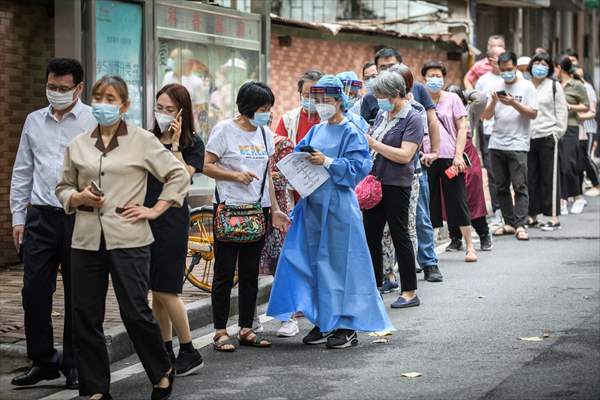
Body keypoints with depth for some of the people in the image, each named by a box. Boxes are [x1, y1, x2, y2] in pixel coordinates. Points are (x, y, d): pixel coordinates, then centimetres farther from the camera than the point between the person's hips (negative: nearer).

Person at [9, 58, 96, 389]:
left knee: (78, 295, 4)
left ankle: (74, 364, 15)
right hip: (41, 216, 4)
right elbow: (22, 172, 16)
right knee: (34, 291, 3)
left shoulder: (94, 122, -1)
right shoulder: (34, 121, 13)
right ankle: (43, 361, 15)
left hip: (80, 218, -4)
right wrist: (18, 217, 11)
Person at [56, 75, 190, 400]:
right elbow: (63, 188, 17)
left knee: (135, 313, -6)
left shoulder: (142, 140, 1)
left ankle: (162, 372, 19)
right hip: (87, 239, 4)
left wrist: (155, 210, -2)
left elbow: (179, 175, 3)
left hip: (128, 239, -4)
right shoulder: (78, 145, 10)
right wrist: (79, 198, -4)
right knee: (85, 316, 3)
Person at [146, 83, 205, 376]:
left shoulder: (192, 144, -2)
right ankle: (166, 352, 14)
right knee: (156, 292, 7)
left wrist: (175, 144, -17)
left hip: (172, 220, -5)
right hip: (146, 218, 5)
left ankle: (189, 352, 3)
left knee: (165, 291, -7)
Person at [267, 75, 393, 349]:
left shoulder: (350, 133, -5)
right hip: (313, 203, 7)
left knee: (340, 263, -4)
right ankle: (323, 322, 16)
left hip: (338, 205, -7)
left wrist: (327, 162, -21)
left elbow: (358, 167, -13)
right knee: (315, 263, 8)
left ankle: (347, 327, 1)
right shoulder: (316, 131, 15)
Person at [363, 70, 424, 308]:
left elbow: (405, 155, -19)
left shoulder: (412, 119, -10)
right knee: (371, 235, 8)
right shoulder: (382, 114, 13)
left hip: (396, 184, -7)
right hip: (374, 180, 7)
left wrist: (374, 144, -19)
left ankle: (410, 292, 8)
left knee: (399, 235, -1)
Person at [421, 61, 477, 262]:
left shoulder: (452, 99, 4)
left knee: (458, 202, 1)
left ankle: (470, 247, 6)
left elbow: (462, 128, 2)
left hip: (449, 158, -2)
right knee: (428, 204, 6)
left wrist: (458, 155, -8)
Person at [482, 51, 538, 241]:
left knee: (520, 186, -8)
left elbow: (533, 114, -5)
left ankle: (520, 225, -10)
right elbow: (486, 116, 10)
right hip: (496, 144, 5)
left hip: (517, 145, -5)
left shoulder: (526, 86, 2)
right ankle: (509, 223, 13)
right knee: (501, 187, 7)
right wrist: (493, 102, -8)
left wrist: (514, 103, -15)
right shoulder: (497, 87, 13)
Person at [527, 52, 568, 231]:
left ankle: (554, 218, -1)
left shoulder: (554, 86, 3)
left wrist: (558, 132, -5)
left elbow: (562, 111, 2)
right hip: (528, 137, 4)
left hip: (547, 137, -4)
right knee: (530, 178, 6)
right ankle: (532, 216, 14)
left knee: (549, 178, -3)